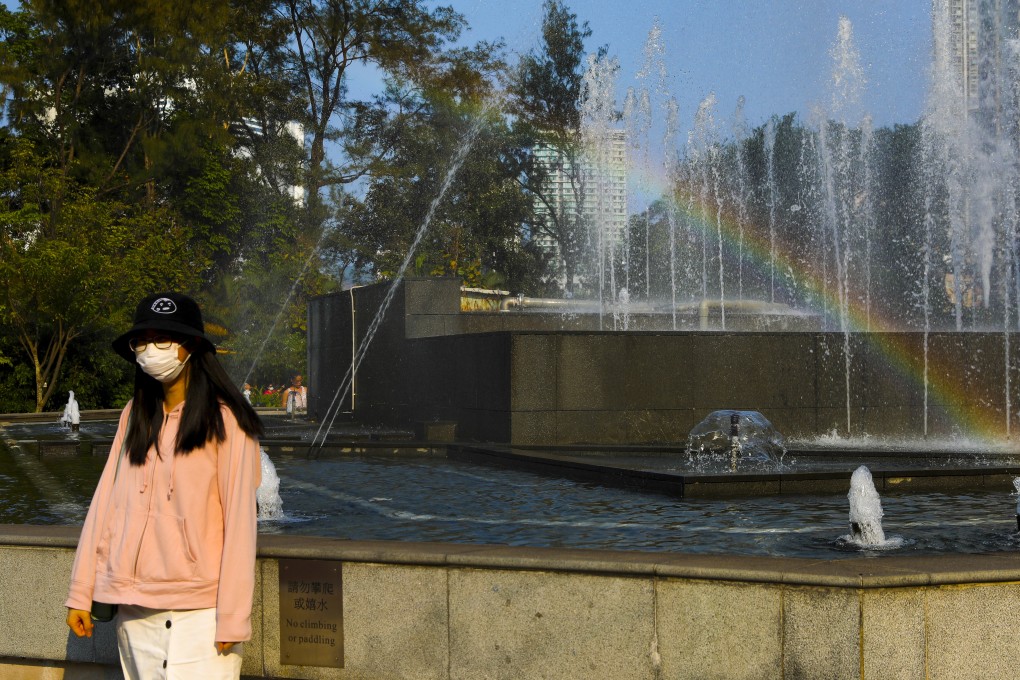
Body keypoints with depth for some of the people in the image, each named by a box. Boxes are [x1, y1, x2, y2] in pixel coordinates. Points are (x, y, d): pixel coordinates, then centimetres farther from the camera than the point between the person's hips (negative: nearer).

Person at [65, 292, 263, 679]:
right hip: (134, 610, 5)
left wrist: (232, 619, -11)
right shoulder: (135, 416, 12)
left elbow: (239, 523, -6)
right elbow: (105, 505, 9)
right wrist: (80, 594, 5)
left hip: (199, 614, -4)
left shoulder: (225, 422, -2)